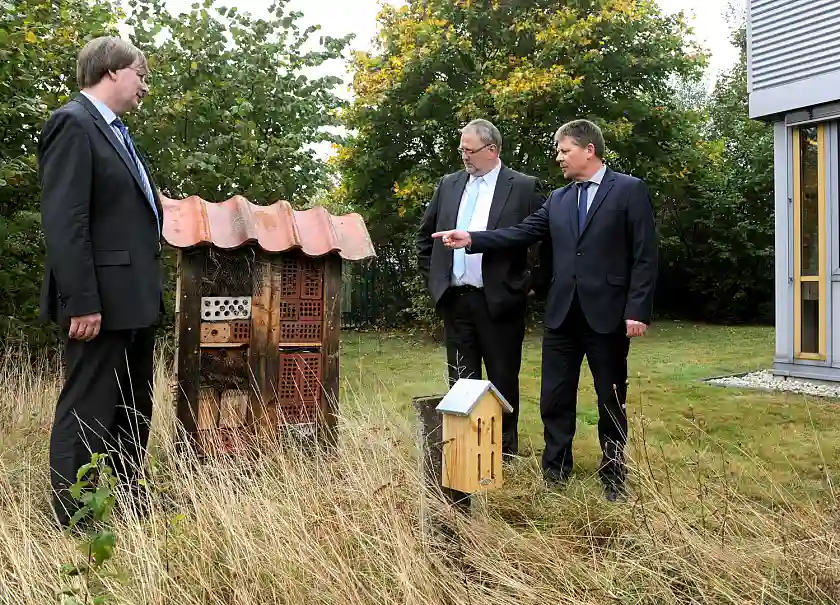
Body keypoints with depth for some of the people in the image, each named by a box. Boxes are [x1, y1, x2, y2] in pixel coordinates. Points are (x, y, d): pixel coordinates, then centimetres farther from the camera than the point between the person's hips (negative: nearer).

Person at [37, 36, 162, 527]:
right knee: (87, 415, -2)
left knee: (134, 412, 18)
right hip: (102, 300, -10)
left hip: (135, 298, 10)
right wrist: (82, 302, -23)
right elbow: (64, 222, -19)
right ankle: (74, 524, 9)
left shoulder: (116, 132, 18)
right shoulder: (73, 123, -11)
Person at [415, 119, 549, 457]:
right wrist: (432, 277, 13)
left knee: (503, 381, 6)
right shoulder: (448, 185, 11)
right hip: (454, 300, 4)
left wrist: (531, 284, -4)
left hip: (500, 301, -4)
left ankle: (505, 450, 20)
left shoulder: (524, 187, -4)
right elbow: (425, 236, 20)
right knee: (461, 380, 12)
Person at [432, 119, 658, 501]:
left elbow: (645, 255, -7)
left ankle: (613, 476, 23)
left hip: (607, 314, -5)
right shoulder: (558, 199, 14)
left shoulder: (630, 190, -3)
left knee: (612, 401, 8)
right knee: (554, 401, 9)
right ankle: (555, 473, 22)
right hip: (562, 314, 5)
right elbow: (521, 233, 7)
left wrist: (637, 310, -14)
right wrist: (471, 239, -4)